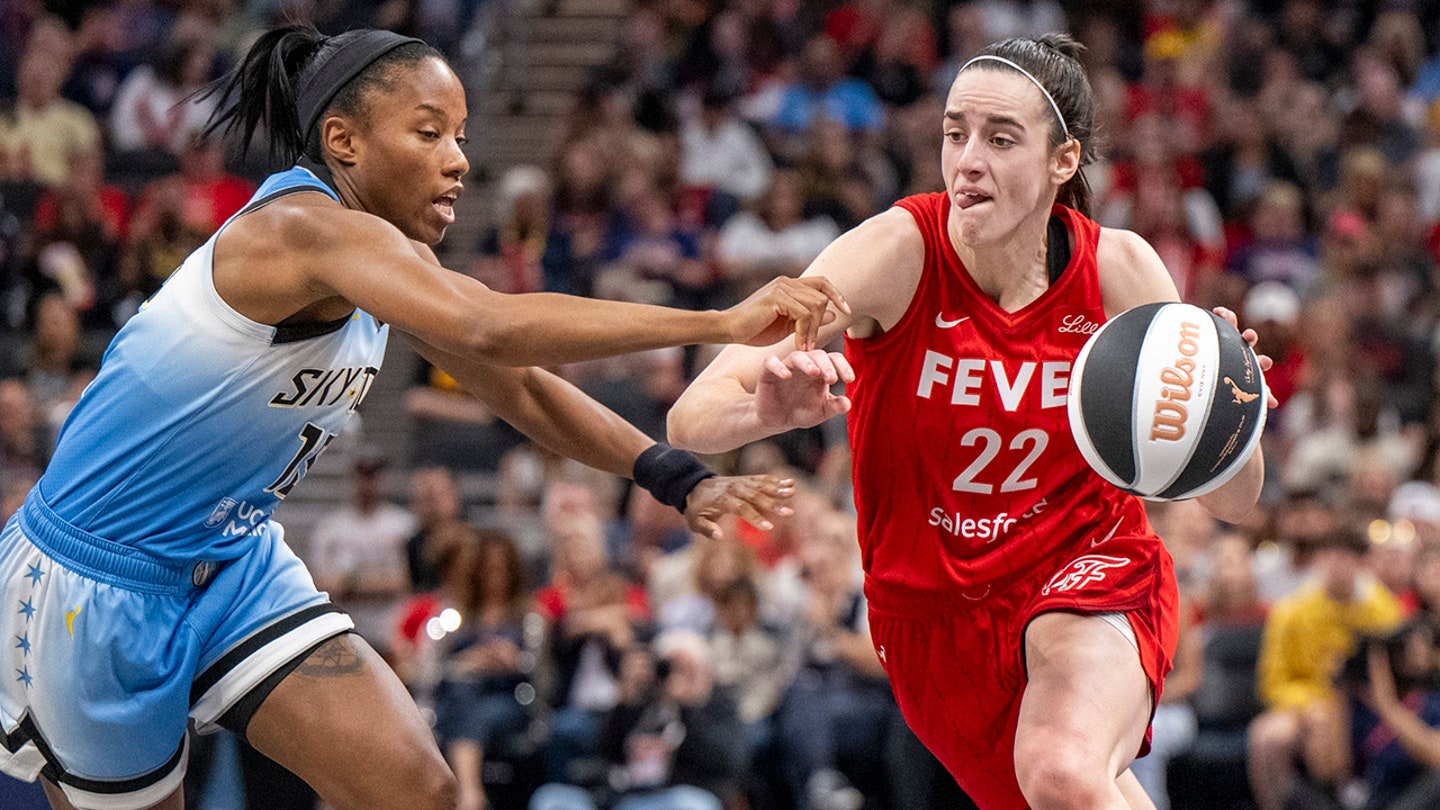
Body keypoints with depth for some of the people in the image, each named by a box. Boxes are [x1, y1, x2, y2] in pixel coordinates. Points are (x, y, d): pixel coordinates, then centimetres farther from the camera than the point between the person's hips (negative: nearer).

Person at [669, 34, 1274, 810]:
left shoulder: (1119, 270, -12)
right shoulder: (899, 252, -18)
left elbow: (1232, 500, -6)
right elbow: (690, 421, -26)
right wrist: (767, 409, -49)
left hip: (1087, 571, -1)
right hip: (932, 611, 1)